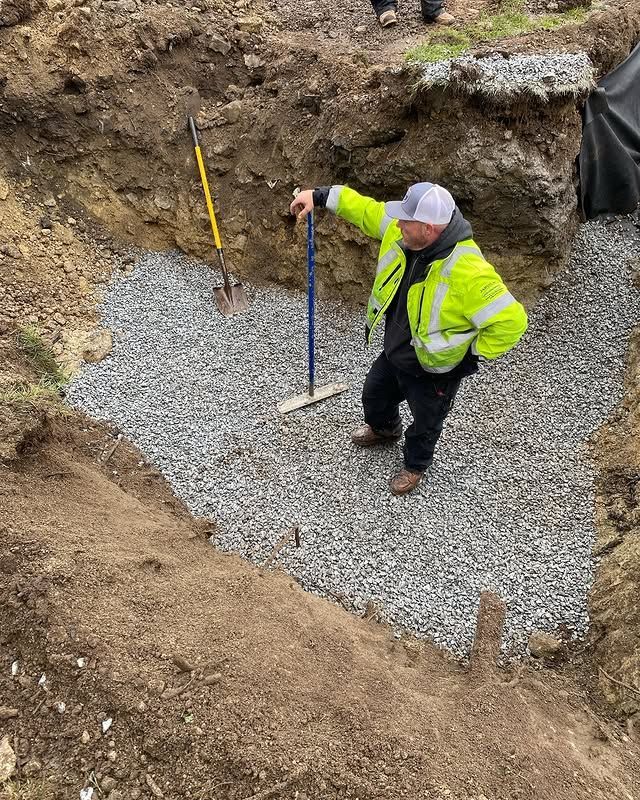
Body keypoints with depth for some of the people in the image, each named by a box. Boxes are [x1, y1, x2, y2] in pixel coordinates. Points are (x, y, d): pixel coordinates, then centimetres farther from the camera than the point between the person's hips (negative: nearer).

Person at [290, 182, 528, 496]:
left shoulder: (467, 272, -39)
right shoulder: (403, 230, -18)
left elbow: (510, 321, -34)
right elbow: (367, 209, 0)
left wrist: (473, 355, -22)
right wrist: (322, 196, -3)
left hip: (434, 370, -7)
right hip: (394, 352, 7)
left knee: (425, 423, 21)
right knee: (374, 395, 31)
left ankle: (415, 465, 54)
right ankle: (384, 428, 66)